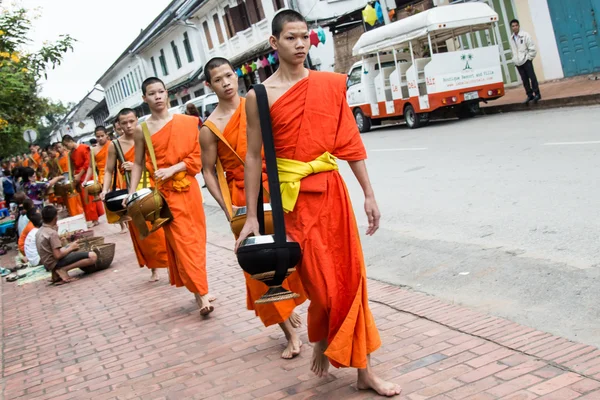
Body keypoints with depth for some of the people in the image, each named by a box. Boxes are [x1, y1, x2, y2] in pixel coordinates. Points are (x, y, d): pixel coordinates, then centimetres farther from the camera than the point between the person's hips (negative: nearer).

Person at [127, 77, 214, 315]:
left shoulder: (186, 122, 1)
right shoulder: (142, 130, 1)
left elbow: (196, 156, -1)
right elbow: (138, 164, 6)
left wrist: (172, 169, -13)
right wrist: (131, 193, -2)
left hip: (188, 187, 2)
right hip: (165, 191, -1)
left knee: (195, 239, 7)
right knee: (181, 242, -4)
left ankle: (199, 289, 20)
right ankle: (201, 292, -3)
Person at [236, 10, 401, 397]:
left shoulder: (331, 84, 4)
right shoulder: (260, 96, -4)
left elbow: (349, 142, 7)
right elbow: (254, 157, -1)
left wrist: (369, 194, 6)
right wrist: (251, 217, -2)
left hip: (332, 190, 3)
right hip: (295, 196, -3)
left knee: (350, 276, 7)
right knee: (322, 283, -1)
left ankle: (364, 369, 19)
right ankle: (322, 341, 29)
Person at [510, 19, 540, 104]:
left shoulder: (525, 35, -6)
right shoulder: (511, 38, 9)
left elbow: (533, 49, -7)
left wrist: (528, 58, -9)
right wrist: (515, 59, 6)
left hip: (526, 61, -5)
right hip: (518, 63, 5)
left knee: (532, 77, -2)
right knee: (524, 80, 7)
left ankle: (537, 94, 5)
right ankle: (530, 95, 14)